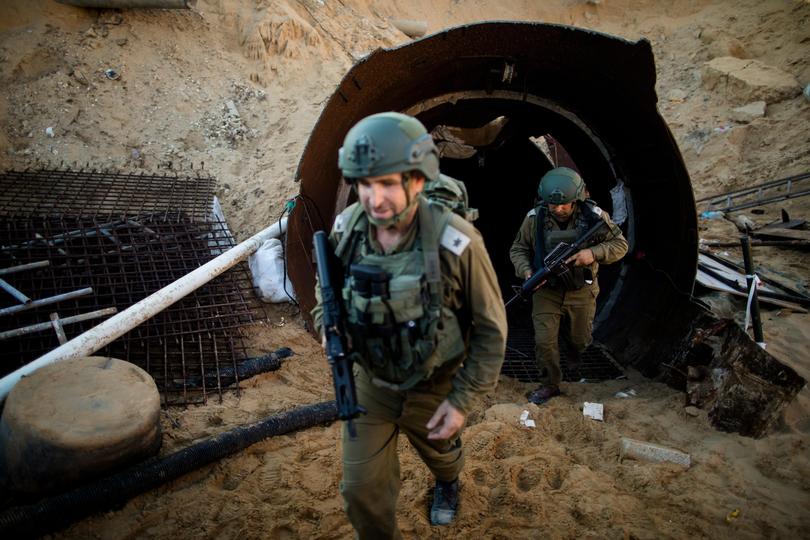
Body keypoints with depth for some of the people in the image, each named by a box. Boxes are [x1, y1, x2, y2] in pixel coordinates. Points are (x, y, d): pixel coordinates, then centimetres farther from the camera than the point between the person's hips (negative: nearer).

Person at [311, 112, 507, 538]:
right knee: (361, 490, 7)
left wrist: (462, 399, -15)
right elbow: (327, 297, 4)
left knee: (440, 452, 29)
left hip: (434, 387, -1)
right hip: (370, 383, 2)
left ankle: (447, 483, 66)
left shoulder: (456, 242, -28)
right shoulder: (345, 229, -16)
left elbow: (490, 328, -16)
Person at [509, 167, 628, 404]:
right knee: (544, 341, -5)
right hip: (547, 291, 0)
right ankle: (551, 384, 19)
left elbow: (620, 244, -7)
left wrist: (594, 253, -26)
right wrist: (526, 271, -22)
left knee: (580, 340, 17)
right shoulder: (534, 218, -14)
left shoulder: (593, 216, -15)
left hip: (581, 292, 1)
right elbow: (518, 249, -2)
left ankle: (575, 348, 56)